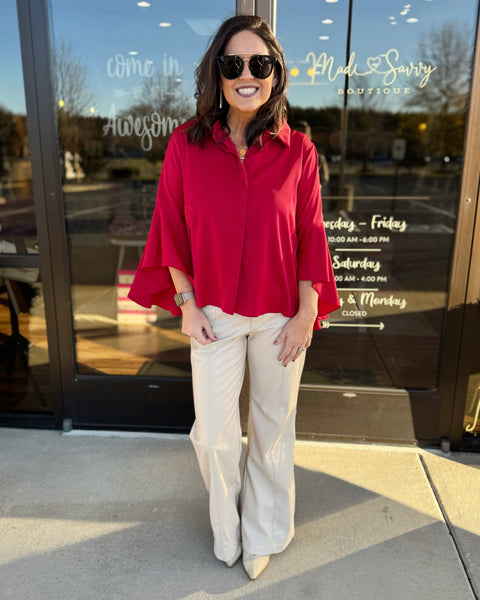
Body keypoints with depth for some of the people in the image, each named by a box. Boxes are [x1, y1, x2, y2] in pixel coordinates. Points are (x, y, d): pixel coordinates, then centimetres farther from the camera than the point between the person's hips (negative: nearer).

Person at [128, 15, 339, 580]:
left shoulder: (298, 150, -5)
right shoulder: (187, 143, -5)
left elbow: (310, 237, -2)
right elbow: (172, 231, -1)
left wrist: (305, 314, -5)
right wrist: (187, 305, -4)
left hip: (280, 315, 0)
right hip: (214, 313, 0)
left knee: (273, 427, 14)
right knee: (215, 433, 8)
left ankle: (263, 534, 40)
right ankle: (226, 528, 40)